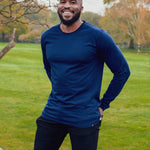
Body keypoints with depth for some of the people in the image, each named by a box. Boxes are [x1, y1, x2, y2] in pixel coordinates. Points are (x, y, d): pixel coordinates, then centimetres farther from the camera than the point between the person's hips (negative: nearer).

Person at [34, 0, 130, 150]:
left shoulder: (98, 36, -9)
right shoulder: (47, 36, 5)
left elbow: (123, 71, -2)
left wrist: (103, 104, -1)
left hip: (85, 120, -4)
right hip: (51, 115, 4)